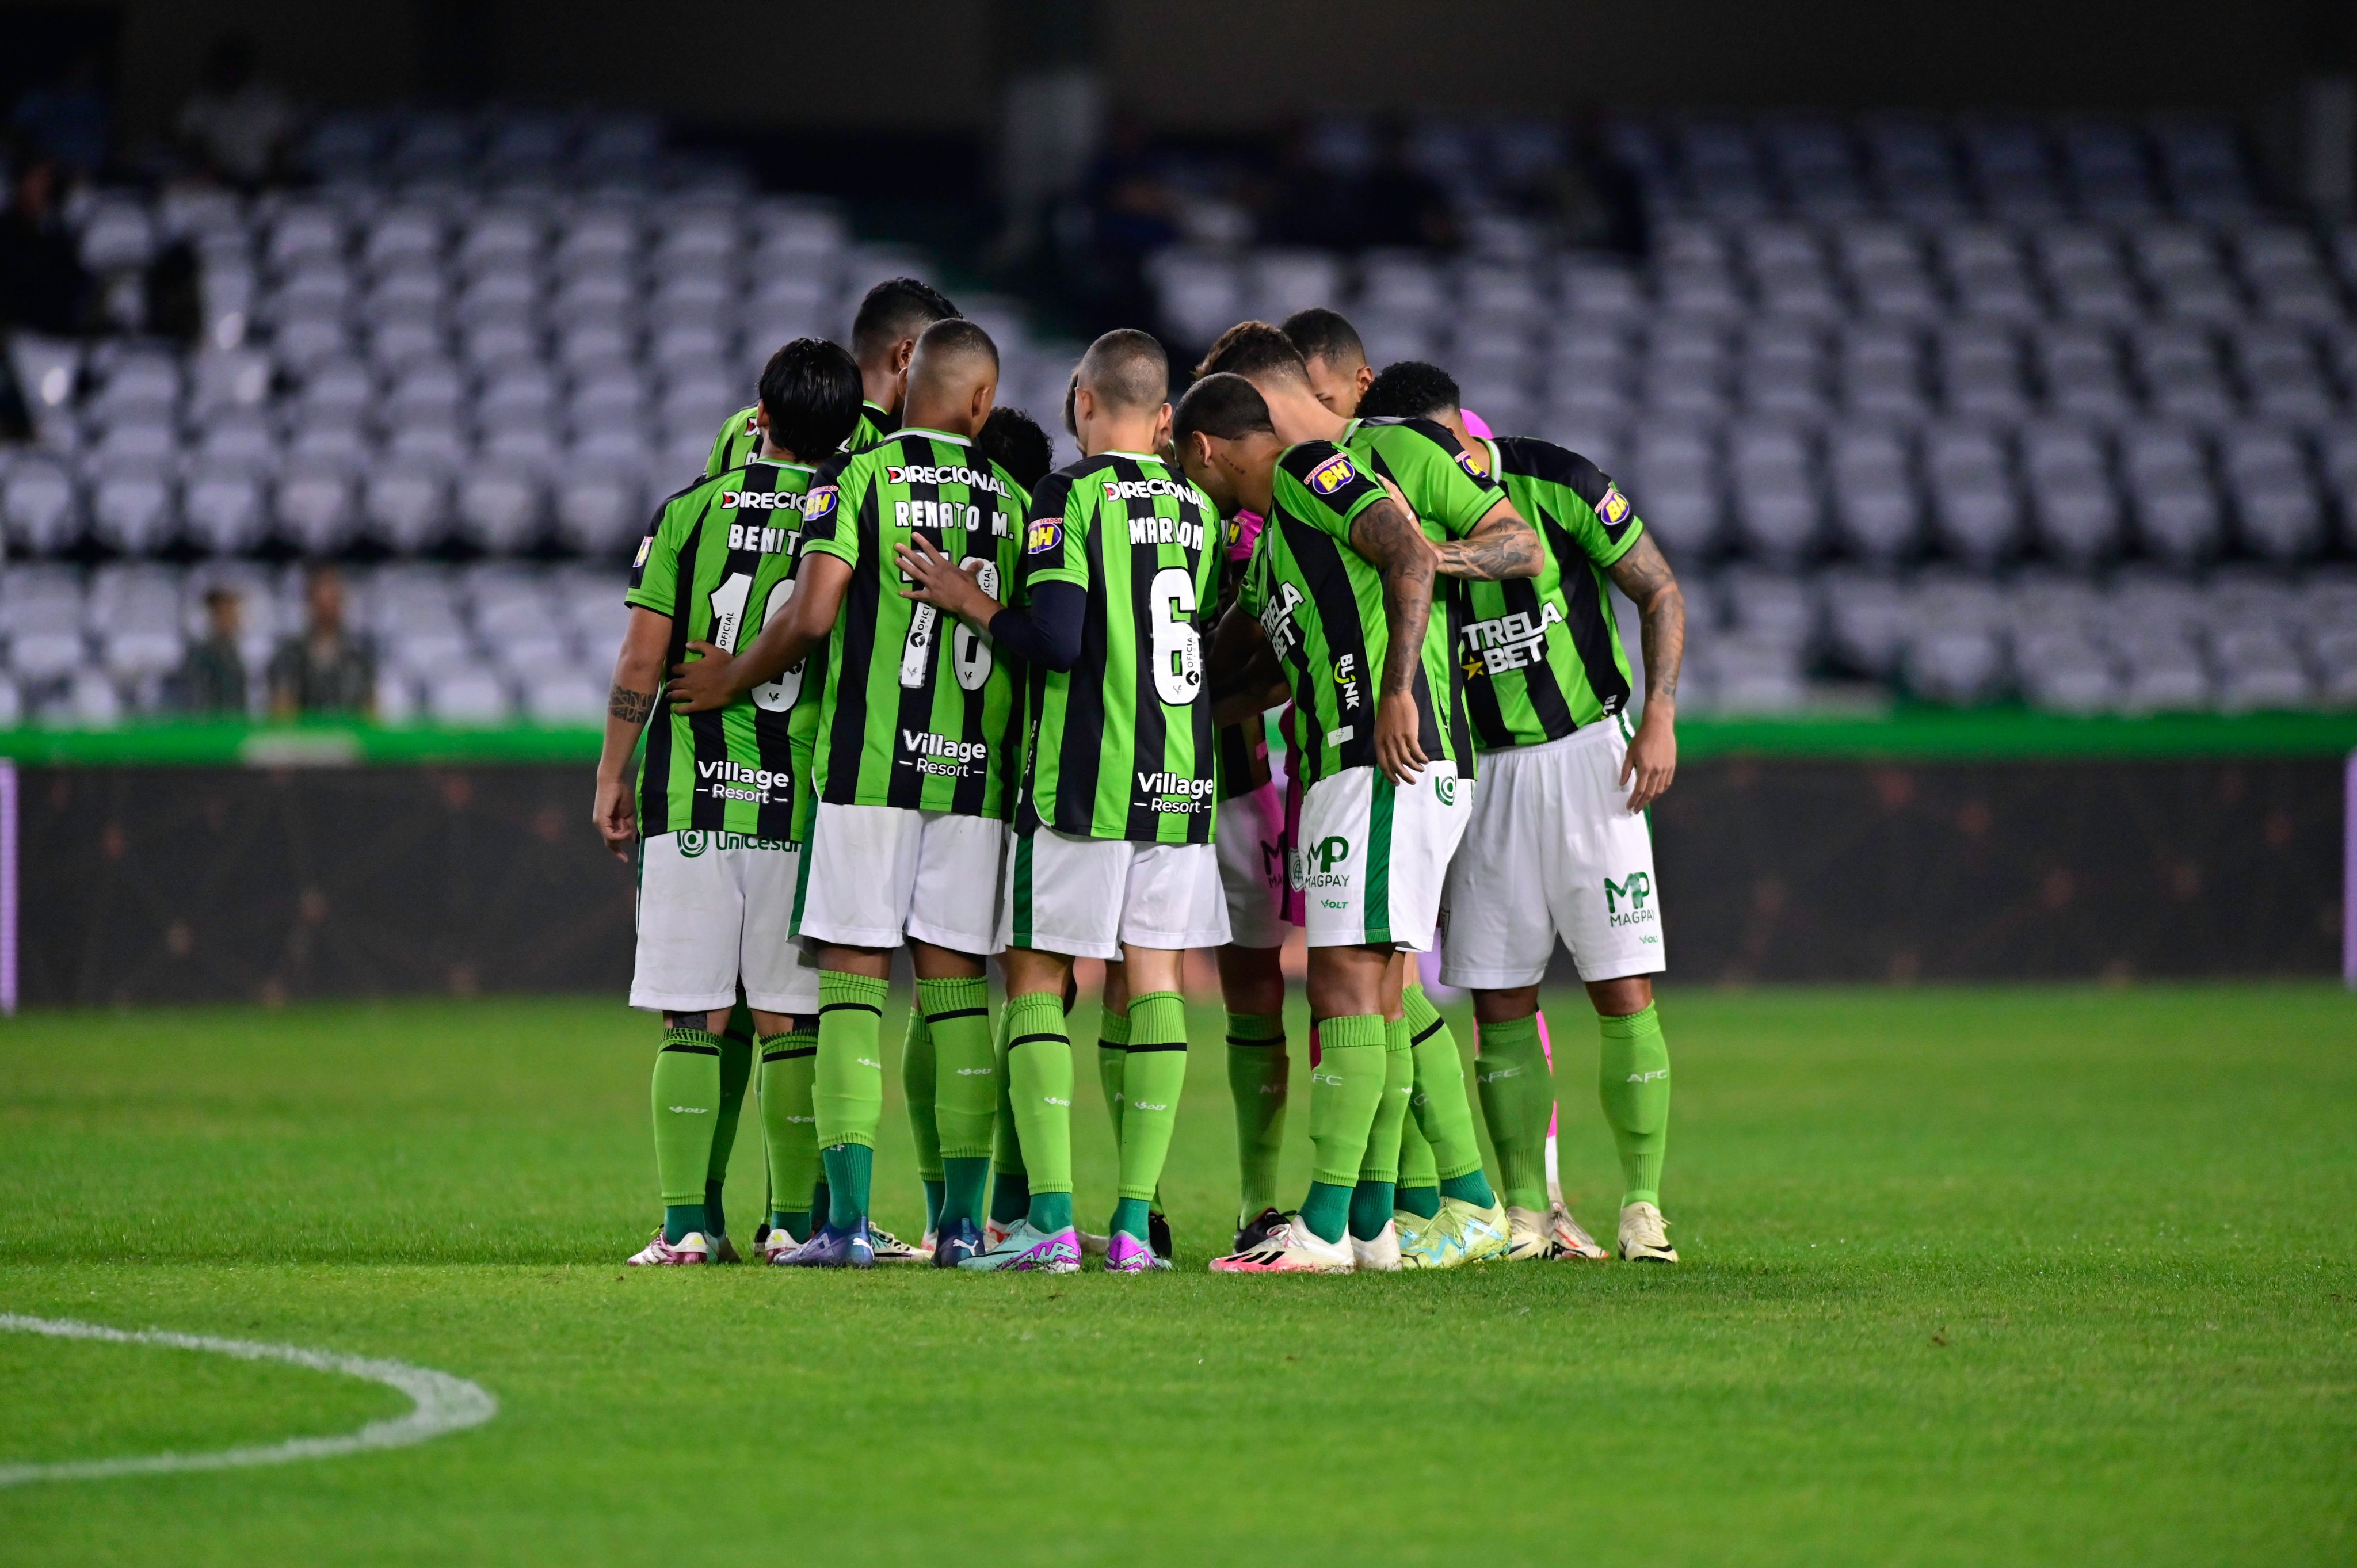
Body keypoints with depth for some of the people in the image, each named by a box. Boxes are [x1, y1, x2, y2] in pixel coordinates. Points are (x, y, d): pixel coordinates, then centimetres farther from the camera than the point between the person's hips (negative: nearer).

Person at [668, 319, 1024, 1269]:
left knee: (852, 980, -2)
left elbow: (811, 615, -11)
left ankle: (848, 1220, -9)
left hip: (868, 763, -3)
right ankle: (963, 1220, 5)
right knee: (956, 985, 7)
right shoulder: (1011, 502, 9)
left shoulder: (859, 478, -4)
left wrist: (732, 681, 4)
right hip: (976, 770, 3)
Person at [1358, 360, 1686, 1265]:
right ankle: (1526, 1213, 6)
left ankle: (1643, 1207, 0)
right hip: (1482, 774, 3)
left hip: (1588, 756, -3)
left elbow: (1660, 591, -2)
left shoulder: (1556, 484, -10)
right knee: (1501, 1007, 0)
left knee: (1624, 995, -6)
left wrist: (1660, 716, -11)